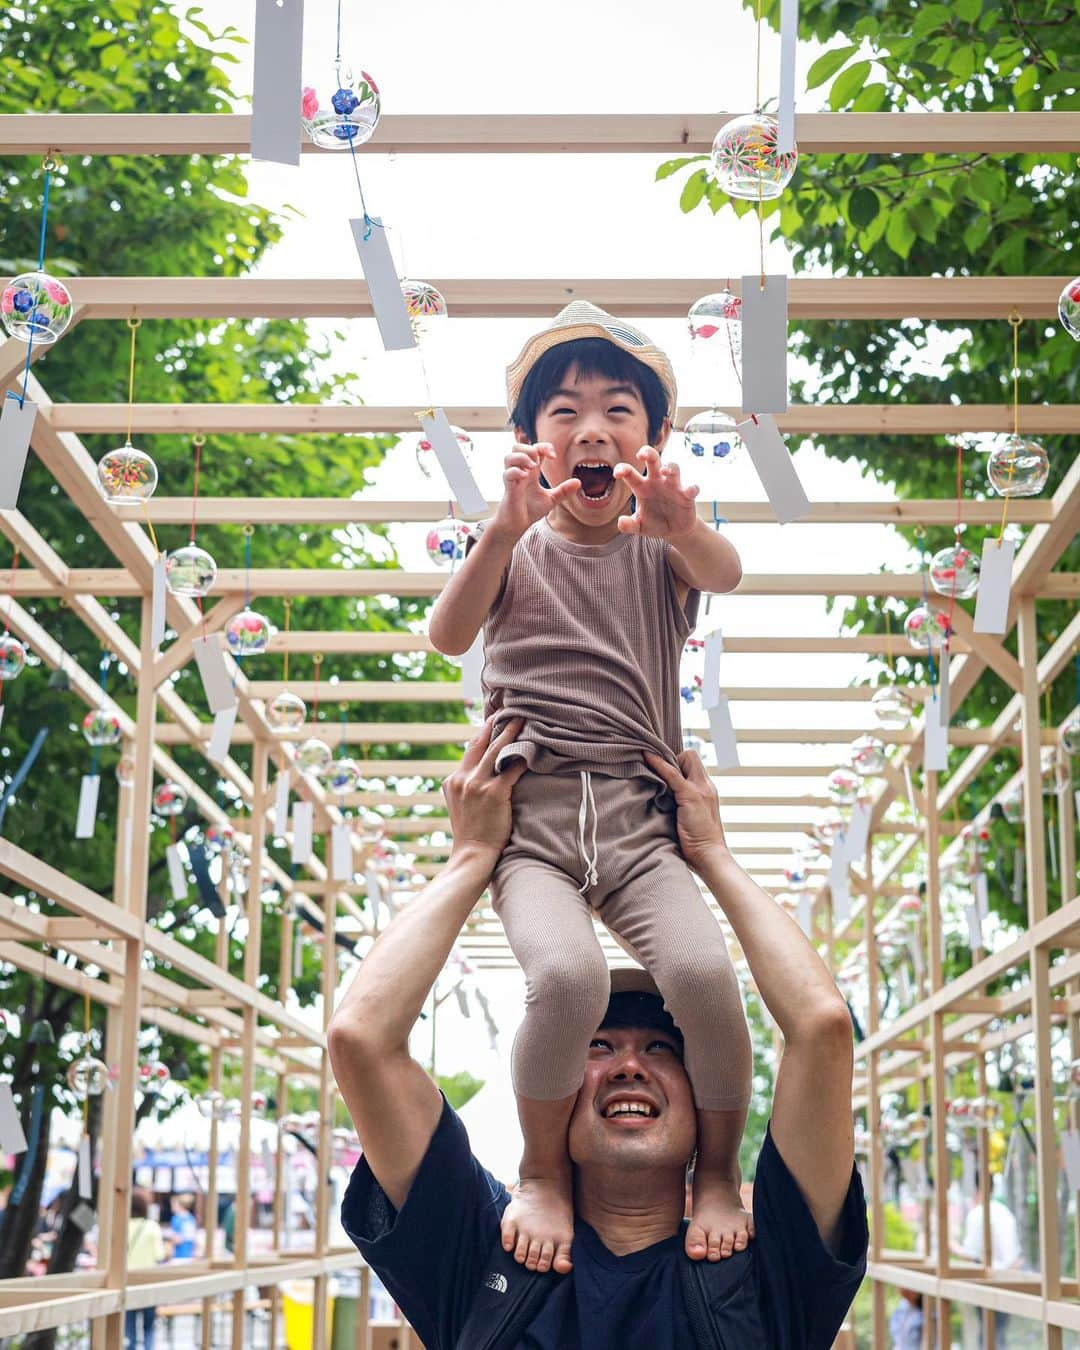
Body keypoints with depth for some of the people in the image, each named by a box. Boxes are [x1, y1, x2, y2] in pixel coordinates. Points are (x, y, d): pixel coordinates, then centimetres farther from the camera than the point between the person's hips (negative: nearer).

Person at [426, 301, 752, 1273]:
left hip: (640, 817, 1)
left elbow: (724, 574, -14)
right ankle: (543, 1171, -2)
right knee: (566, 975, -29)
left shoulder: (658, 550, 11)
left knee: (703, 972, -24)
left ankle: (720, 1168, 3)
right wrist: (507, 526, -28)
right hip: (530, 812, -1)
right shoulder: (519, 550, 10)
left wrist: (682, 525, -39)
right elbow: (448, 636, -10)